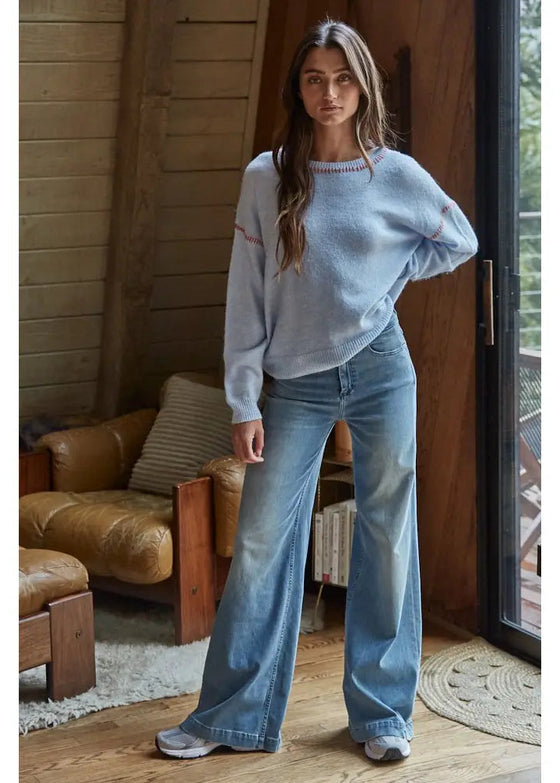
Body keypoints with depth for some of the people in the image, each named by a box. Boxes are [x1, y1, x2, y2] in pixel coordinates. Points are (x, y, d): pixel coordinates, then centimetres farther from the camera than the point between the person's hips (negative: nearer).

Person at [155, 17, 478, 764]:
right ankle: (229, 717, 11)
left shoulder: (397, 174, -1)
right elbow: (247, 297, -2)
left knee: (387, 538, 6)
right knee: (261, 546, 0)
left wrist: (388, 275, 3)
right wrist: (243, 404, -5)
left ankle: (383, 713, 18)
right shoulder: (267, 178, -2)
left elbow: (460, 242, 15)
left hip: (380, 369, 0)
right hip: (296, 384, 0)